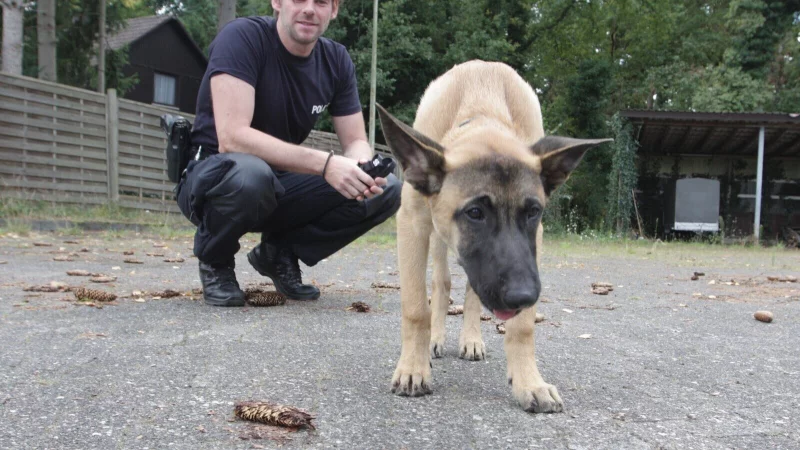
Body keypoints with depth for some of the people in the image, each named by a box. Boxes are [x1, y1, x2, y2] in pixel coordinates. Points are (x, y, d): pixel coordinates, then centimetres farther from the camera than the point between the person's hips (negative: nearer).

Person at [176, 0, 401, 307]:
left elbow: (356, 141, -1)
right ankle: (215, 261, -7)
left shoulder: (336, 60, -2)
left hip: (282, 184, 5)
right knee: (249, 174, -40)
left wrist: (363, 168, -27)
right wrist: (324, 164, -38)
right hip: (217, 176, -5)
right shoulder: (242, 37, -19)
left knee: (386, 191, -13)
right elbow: (232, 138, -31)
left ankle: (280, 252, 5)